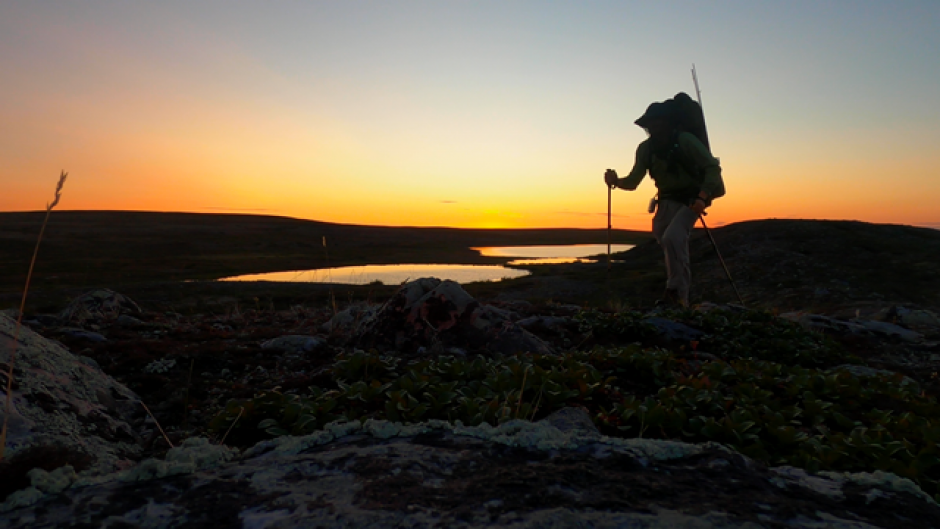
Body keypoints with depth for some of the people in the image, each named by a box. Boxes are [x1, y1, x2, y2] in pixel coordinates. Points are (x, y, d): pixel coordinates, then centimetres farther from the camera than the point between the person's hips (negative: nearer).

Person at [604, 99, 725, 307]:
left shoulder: (684, 140, -17)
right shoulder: (646, 148, -2)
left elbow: (712, 167, -19)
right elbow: (633, 182, 1)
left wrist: (702, 197, -31)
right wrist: (616, 181, -20)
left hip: (690, 200, -7)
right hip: (667, 201, 7)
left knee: (671, 238, -27)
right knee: (665, 240, 12)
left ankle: (676, 292, -18)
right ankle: (681, 297, 30)